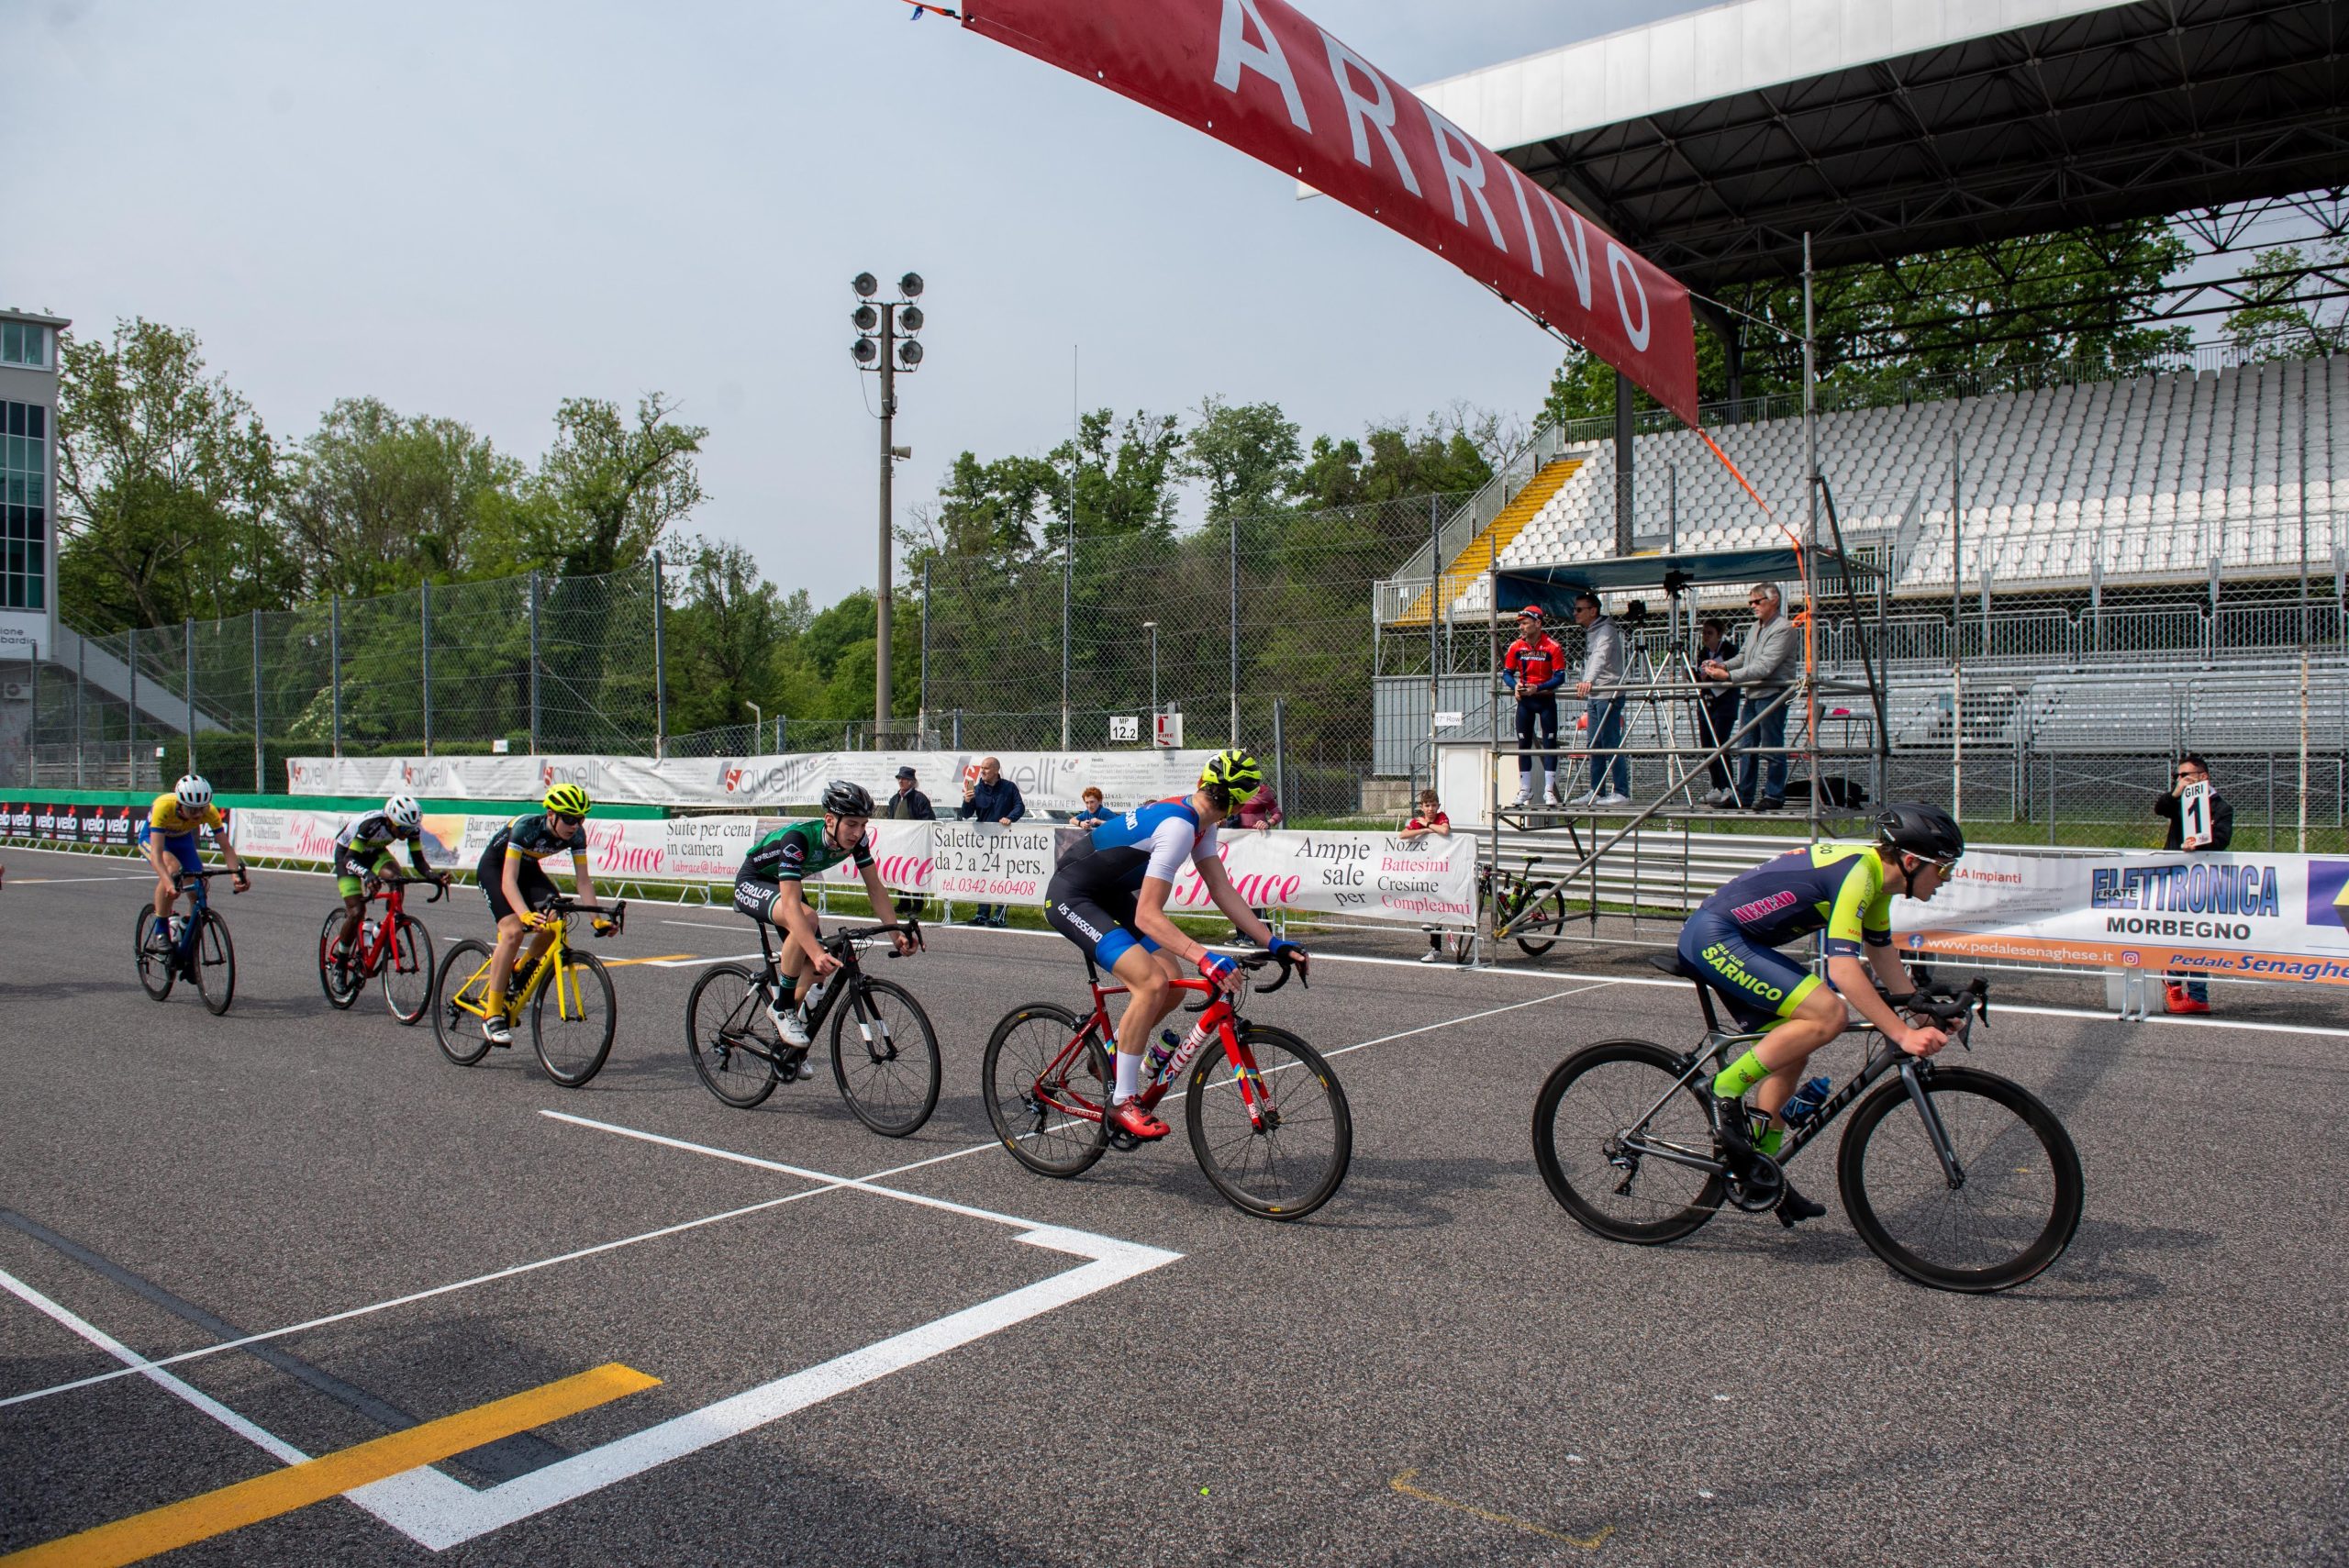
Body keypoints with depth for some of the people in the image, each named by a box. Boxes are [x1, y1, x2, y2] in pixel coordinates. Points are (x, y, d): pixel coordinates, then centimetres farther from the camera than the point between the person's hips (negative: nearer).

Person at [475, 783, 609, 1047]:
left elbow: (583, 879, -15)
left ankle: (520, 975, 8)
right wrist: (525, 914, -55)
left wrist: (597, 917, -26)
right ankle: (492, 1016, -20)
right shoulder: (526, 826, -35)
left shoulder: (576, 834, -20)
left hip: (528, 867, 5)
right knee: (513, 931, -26)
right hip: (494, 867, -5)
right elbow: (508, 880, -39)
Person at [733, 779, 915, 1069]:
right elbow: (791, 906, -45)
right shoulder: (798, 838, -39)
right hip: (752, 883, -7)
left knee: (818, 966, -6)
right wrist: (818, 953, -55)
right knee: (807, 917, -36)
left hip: (786, 884, 7)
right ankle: (781, 1006, -19)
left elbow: (875, 888, -13)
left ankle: (791, 1049, 13)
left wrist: (897, 932, -24)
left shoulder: (855, 838, -20)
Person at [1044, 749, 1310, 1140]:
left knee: (1173, 980, 4)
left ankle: (1111, 1056, 25)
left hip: (1108, 895, 10)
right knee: (1152, 983, -23)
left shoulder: (1200, 823, 3)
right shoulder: (1178, 827, -27)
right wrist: (1204, 958, -41)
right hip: (1071, 898, -10)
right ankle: (1122, 1103, -11)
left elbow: (1223, 891, 5)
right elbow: (1147, 916, -31)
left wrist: (1274, 942, -1)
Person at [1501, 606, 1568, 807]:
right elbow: (1507, 673, 3)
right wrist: (1515, 685, -19)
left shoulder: (1552, 647, -14)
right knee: (1523, 744, 6)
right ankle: (1524, 791, 13)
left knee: (1550, 743, -2)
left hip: (1546, 699, -4)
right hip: (1524, 700, 4)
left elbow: (1560, 677, -15)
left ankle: (1549, 791, 1)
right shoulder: (1516, 647, -2)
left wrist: (1537, 688, -27)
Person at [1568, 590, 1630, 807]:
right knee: (1594, 745, 10)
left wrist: (1589, 680, -44)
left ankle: (1621, 792, -7)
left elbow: (1600, 658, -30)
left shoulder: (1606, 630, -12)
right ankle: (1596, 792, 15)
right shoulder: (1590, 632, 18)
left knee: (1611, 744, -9)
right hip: (1594, 696, 9)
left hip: (1608, 695, -9)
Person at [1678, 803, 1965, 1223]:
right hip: (1713, 938, -11)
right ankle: (1727, 1089, -11)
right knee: (1828, 1013, -20)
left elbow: (1882, 955, 23)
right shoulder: (1857, 872, -20)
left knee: (1791, 1050, 13)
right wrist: (1903, 1035, -25)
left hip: (1725, 942, 11)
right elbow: (1843, 969, -26)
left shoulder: (1874, 874, 11)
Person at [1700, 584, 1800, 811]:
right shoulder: (1757, 626, 16)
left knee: (1772, 747, -3)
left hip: (1772, 695, -9)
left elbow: (1764, 667, -22)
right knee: (1746, 746, 10)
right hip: (1752, 694, 9)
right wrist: (1723, 664, 2)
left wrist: (1729, 675, -27)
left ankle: (1774, 796, 4)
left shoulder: (1784, 629, -14)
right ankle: (1743, 794, 16)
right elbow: (1744, 656, 22)